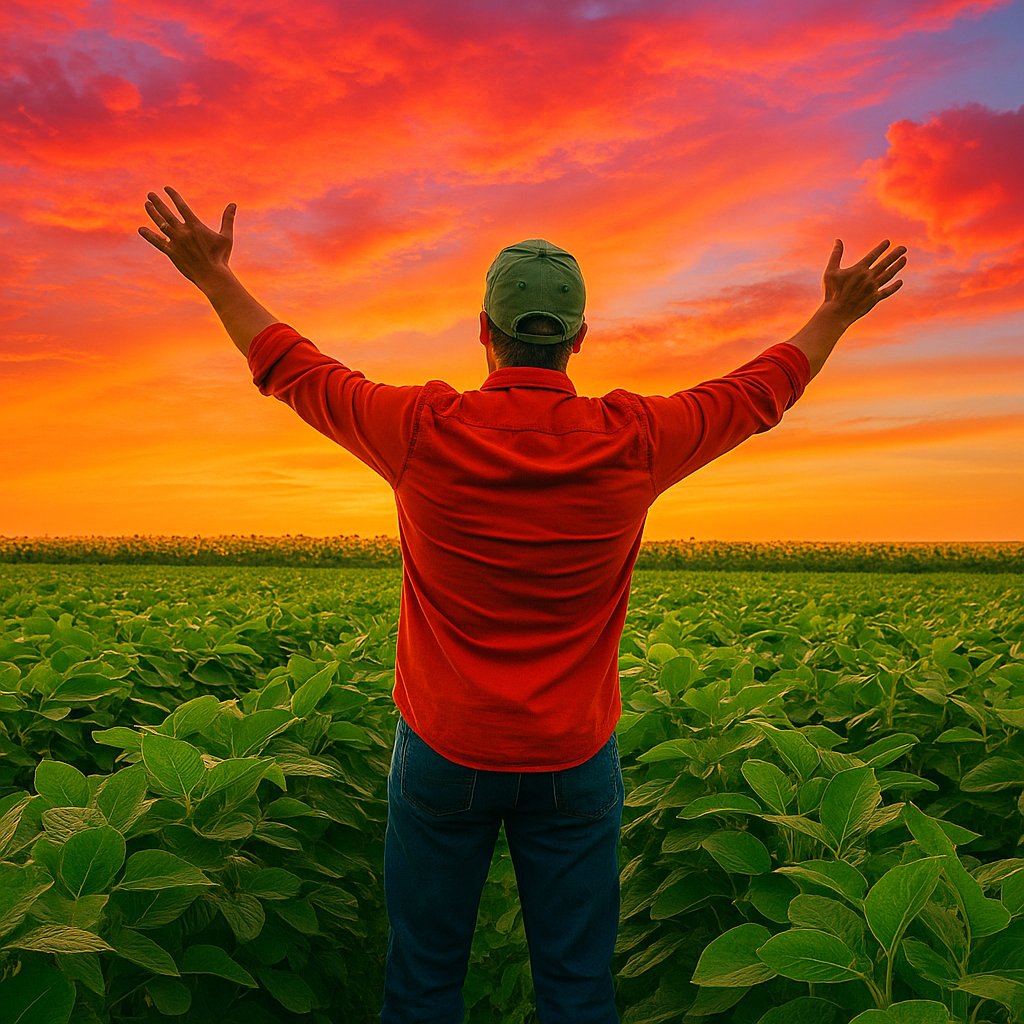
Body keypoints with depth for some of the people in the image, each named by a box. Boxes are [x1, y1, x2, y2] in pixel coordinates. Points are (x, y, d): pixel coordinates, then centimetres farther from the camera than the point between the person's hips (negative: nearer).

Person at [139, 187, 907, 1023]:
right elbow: (760, 391, 5)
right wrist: (838, 313, 22)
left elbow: (293, 369, 1)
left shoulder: (424, 433, -15)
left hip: (445, 751, 0)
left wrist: (213, 275, 16)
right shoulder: (633, 443, -12)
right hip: (574, 763, 1)